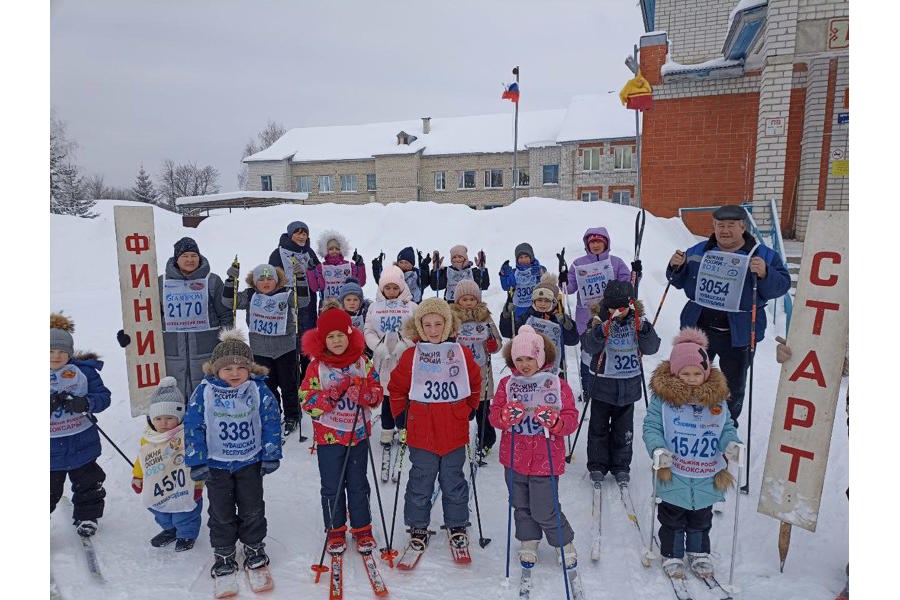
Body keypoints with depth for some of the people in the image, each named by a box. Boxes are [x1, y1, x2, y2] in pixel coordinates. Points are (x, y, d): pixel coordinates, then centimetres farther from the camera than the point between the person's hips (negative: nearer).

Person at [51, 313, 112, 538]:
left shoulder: (83, 370, -5)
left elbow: (103, 396, -7)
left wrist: (85, 403, -27)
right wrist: (50, 405, -24)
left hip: (82, 443, 1)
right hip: (52, 448, 0)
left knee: (88, 485, 16)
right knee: (49, 490, 8)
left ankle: (87, 517, 36)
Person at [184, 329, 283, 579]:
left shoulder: (259, 391, -11)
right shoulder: (204, 392, -12)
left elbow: (271, 423, -4)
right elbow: (193, 426, -6)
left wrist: (270, 455, -3)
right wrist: (197, 461, -6)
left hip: (250, 461, 0)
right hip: (216, 463, 0)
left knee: (252, 508, 12)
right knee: (221, 511, 12)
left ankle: (254, 546, 33)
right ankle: (223, 553, 31)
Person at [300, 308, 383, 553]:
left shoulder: (362, 362, -1)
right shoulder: (317, 366, -7)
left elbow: (377, 394, -2)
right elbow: (308, 402, -11)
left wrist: (362, 390, -23)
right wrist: (334, 392, -24)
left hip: (358, 434, 1)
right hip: (328, 436, -1)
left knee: (358, 485, 13)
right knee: (332, 487, 10)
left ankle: (362, 529, 28)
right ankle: (335, 531, 27)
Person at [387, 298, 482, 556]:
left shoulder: (462, 353, -1)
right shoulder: (411, 355, -5)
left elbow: (475, 383, 13)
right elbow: (396, 388, 5)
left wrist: (467, 409, 10)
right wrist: (402, 414, 3)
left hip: (455, 432, 1)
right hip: (421, 433, -1)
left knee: (453, 481, 15)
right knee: (421, 481, 11)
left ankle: (457, 525, 33)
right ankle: (418, 527, 30)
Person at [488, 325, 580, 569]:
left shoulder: (558, 385, -6)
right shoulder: (507, 384, 0)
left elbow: (572, 420, -7)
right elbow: (494, 415, -3)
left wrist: (554, 421, -27)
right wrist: (506, 415, -25)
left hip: (546, 460, -3)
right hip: (514, 458, 3)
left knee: (544, 510, 2)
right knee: (521, 506, 18)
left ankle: (565, 544, 29)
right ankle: (529, 543, 42)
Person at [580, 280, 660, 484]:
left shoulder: (638, 320, -4)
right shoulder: (599, 319, -12)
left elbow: (651, 348, -9)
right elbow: (588, 346, -24)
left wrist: (644, 329, -26)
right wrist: (600, 332, -42)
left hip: (629, 383, 2)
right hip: (602, 382, -2)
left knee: (624, 428, 14)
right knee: (599, 426, 10)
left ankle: (621, 466, 30)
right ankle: (597, 465, 26)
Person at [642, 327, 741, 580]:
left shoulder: (717, 398, -1)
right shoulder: (663, 397, -12)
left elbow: (727, 428, 7)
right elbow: (651, 426, -10)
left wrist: (732, 444, -14)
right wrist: (658, 449, -26)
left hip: (706, 478, 3)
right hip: (674, 475, -3)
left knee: (701, 519, 22)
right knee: (672, 519, 12)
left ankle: (699, 553, 42)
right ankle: (672, 555, 31)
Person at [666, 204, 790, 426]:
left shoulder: (764, 256, -5)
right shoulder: (698, 251, 3)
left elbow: (781, 285, -10)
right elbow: (679, 282, 11)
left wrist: (765, 274, -29)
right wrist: (676, 267, -10)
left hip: (737, 333, -2)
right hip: (698, 327, 3)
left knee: (733, 386, 12)